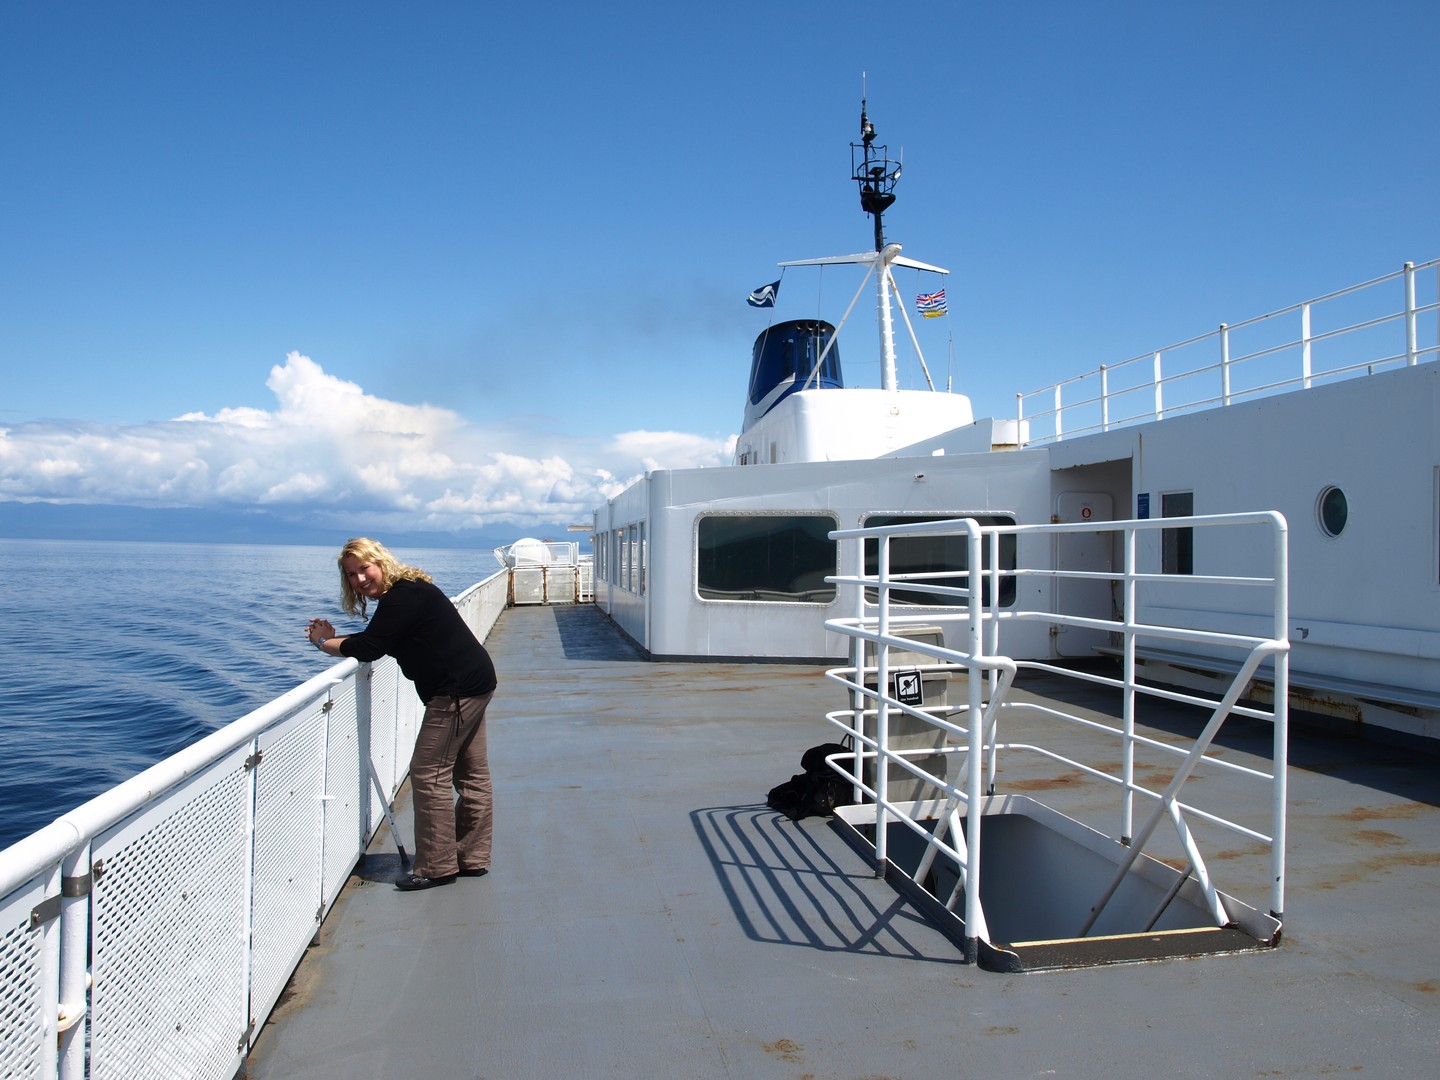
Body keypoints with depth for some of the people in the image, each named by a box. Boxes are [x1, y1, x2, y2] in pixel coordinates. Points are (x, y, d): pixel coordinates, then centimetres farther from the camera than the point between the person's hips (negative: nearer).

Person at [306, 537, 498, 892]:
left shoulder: (403, 597, -17)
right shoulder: (406, 592, 15)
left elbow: (368, 648, -17)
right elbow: (373, 639, 18)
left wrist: (323, 643, -2)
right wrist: (331, 637, 6)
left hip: (456, 690, -11)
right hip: (474, 683, 11)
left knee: (429, 773, -5)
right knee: (471, 774, 14)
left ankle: (437, 866, 2)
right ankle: (471, 858, 23)